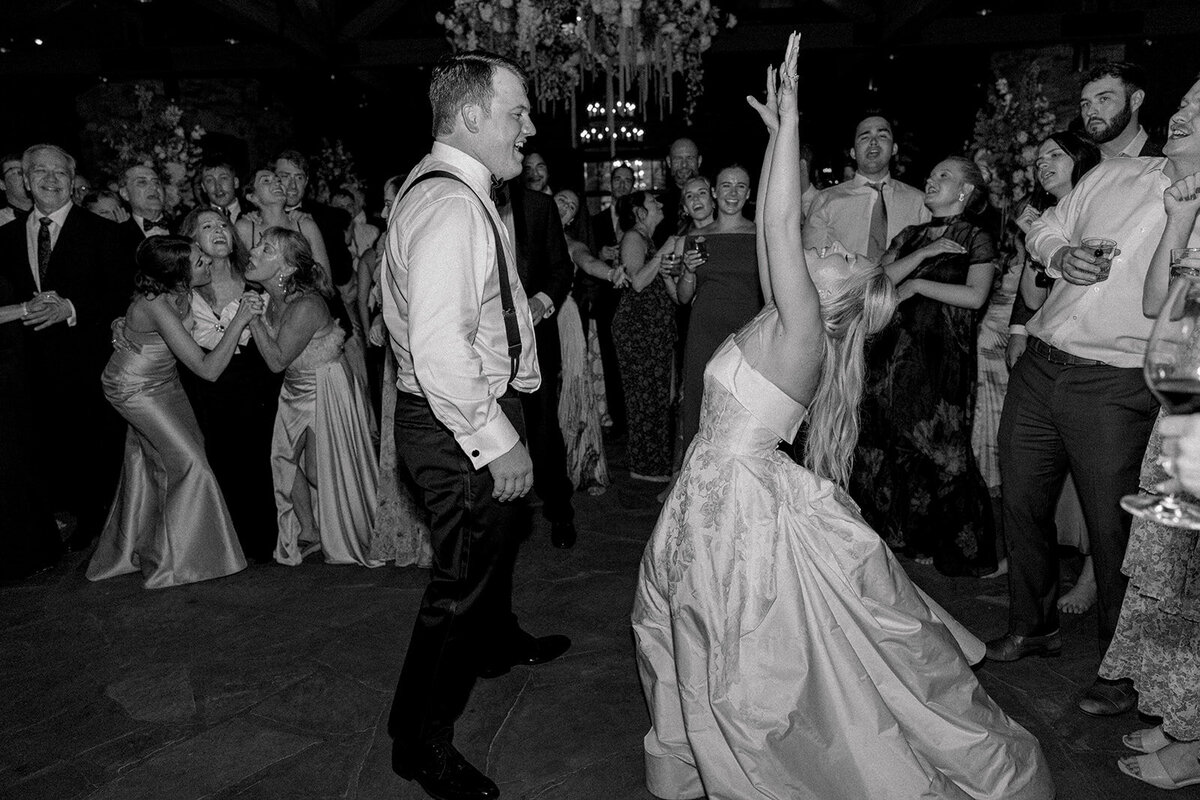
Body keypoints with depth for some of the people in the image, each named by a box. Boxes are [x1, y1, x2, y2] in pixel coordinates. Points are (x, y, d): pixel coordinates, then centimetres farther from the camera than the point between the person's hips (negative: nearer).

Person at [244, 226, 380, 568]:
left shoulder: (305, 306, -29)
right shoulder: (272, 297, -4)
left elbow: (277, 360, -23)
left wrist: (253, 316, -24)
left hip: (327, 389, -8)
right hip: (298, 389, 8)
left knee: (322, 469, 3)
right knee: (286, 457, 10)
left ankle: (343, 540, 25)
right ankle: (307, 530, 28)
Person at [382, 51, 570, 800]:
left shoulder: (458, 190, 8)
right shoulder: (450, 203, -25)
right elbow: (439, 351, -32)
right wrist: (499, 442, -27)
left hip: (482, 408, 11)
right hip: (458, 425, -11)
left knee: (496, 536, 29)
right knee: (464, 572, 3)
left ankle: (496, 642, 57)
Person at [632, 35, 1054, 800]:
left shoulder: (804, 330, -19)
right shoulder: (786, 321, 3)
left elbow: (781, 226, -28)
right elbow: (774, 228, 8)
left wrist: (790, 119, -25)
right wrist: (779, 131, 10)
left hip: (743, 497, -8)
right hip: (718, 491, 9)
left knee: (757, 662, 8)